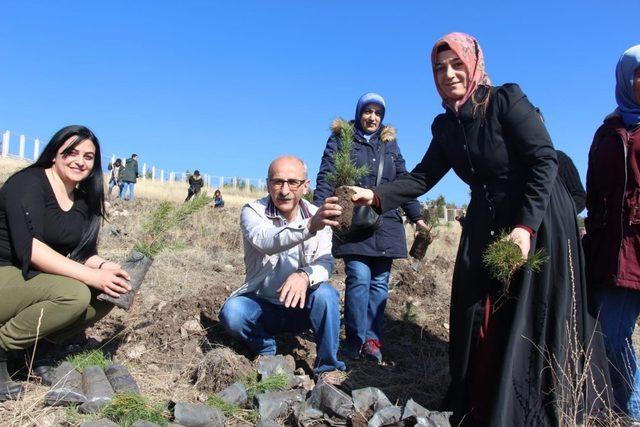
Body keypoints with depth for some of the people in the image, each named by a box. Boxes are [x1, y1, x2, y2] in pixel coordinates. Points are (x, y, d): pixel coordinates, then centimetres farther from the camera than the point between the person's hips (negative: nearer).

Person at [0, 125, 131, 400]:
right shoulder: (28, 183, -15)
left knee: (108, 293, -9)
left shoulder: (82, 199, 9)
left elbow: (83, 251, 8)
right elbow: (30, 248, -27)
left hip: (35, 281, 8)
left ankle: (31, 346, -1)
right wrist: (92, 275, -31)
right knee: (73, 293, -31)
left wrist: (103, 266, -16)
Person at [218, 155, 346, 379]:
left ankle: (328, 368, -9)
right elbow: (266, 241, -37)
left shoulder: (318, 216, -7)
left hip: (301, 306, 1)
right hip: (262, 304, 0)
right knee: (231, 311, -29)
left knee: (326, 294, -30)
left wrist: (305, 275, -44)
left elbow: (325, 262, -19)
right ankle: (266, 349, 3)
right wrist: (310, 226, -56)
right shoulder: (252, 212, -13)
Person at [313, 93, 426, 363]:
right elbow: (326, 178, -2)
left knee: (380, 282, 1)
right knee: (360, 279, -13)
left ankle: (372, 338, 11)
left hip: (386, 223, 4)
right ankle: (355, 339, 0)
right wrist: (318, 211, -16)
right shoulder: (341, 139, 8)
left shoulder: (389, 143, 19)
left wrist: (416, 217, 18)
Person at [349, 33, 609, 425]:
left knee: (534, 316, -2)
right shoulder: (445, 125, 7)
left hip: (539, 221, -6)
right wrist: (377, 196, -10)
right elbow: (422, 177, 5)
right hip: (486, 223, 6)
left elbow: (546, 159, -16)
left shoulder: (506, 100, -12)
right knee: (478, 316, 8)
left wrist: (526, 225, -23)